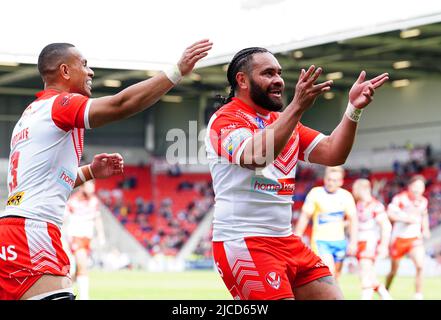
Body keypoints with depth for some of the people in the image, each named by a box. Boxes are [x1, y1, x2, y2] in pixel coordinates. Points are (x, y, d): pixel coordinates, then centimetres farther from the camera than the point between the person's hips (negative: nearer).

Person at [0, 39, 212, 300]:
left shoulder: (32, 114, 24)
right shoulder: (59, 103, -5)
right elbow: (122, 104, -21)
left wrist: (89, 172, 20)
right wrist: (178, 71, -19)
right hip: (31, 230, -10)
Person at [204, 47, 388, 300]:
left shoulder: (284, 120, 17)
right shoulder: (226, 118, -7)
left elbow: (332, 153, 8)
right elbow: (255, 156, -27)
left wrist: (354, 109, -6)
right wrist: (297, 107, -34)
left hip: (286, 241, 8)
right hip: (242, 243, -8)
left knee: (332, 296, 1)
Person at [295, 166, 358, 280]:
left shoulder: (346, 196, 2)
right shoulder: (315, 193, -5)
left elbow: (353, 219, 4)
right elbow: (305, 216, -3)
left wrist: (353, 242, -4)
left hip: (339, 241, 4)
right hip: (321, 240, -4)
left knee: (334, 277, 10)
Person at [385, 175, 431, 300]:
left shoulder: (423, 201, 2)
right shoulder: (400, 198, -14)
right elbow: (390, 214, -30)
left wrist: (425, 229, 11)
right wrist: (408, 219, -34)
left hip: (415, 238, 3)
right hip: (399, 238, -3)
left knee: (420, 265, -20)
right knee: (394, 270, 11)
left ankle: (418, 294, -10)